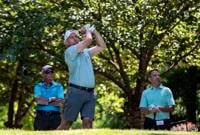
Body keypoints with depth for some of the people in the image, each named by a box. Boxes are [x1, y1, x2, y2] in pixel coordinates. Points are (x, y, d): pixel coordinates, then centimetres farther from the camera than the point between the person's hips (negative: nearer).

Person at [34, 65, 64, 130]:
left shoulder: (58, 86, 11)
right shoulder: (38, 86, 12)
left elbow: (61, 103, -4)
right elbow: (38, 100, -7)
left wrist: (45, 101, -2)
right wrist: (52, 99, 1)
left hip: (55, 116, 0)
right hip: (41, 115, 0)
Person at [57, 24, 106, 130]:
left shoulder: (86, 52, 22)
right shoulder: (69, 51, -2)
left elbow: (102, 46, 21)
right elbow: (88, 40, -11)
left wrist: (94, 31, 16)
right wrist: (87, 31, 10)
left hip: (90, 93, 6)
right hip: (76, 91, -6)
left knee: (88, 122, -8)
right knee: (66, 123, -3)